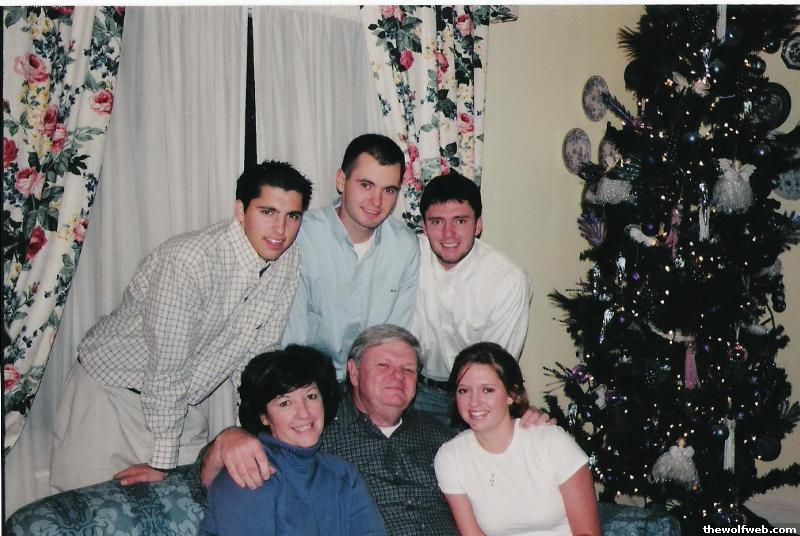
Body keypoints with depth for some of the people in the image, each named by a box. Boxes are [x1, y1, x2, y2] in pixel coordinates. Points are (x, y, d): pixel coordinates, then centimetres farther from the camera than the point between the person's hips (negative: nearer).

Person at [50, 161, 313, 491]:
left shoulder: (288, 262, -7)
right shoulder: (188, 260, -29)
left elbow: (260, 350, 2)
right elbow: (166, 367, -25)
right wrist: (162, 461, -20)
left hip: (180, 402, 6)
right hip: (111, 392, -6)